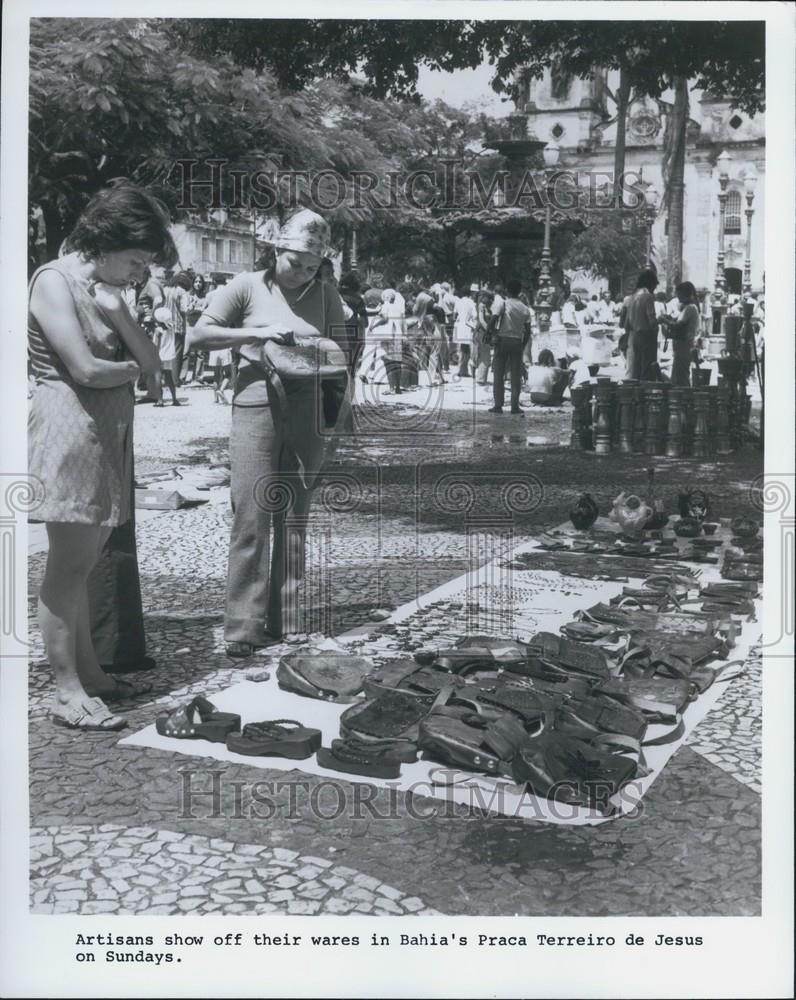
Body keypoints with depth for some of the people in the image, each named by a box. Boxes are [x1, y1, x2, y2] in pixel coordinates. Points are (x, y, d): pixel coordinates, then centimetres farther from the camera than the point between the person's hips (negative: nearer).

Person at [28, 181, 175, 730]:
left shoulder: (107, 287, 17)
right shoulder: (54, 281, -8)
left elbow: (151, 361, 8)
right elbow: (86, 370, -17)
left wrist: (119, 311, -8)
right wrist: (133, 369, 2)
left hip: (109, 432, 8)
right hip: (69, 427, -8)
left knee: (84, 560, 11)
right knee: (72, 562, -7)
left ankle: (88, 669, 18)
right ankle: (67, 692, -2)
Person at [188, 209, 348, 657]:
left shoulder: (327, 296, 8)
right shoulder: (248, 287, 0)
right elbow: (199, 335, -2)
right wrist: (256, 334, -14)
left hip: (308, 414, 3)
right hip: (256, 407, -3)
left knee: (295, 520, 7)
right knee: (251, 519, -6)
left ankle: (284, 622, 15)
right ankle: (243, 628, -1)